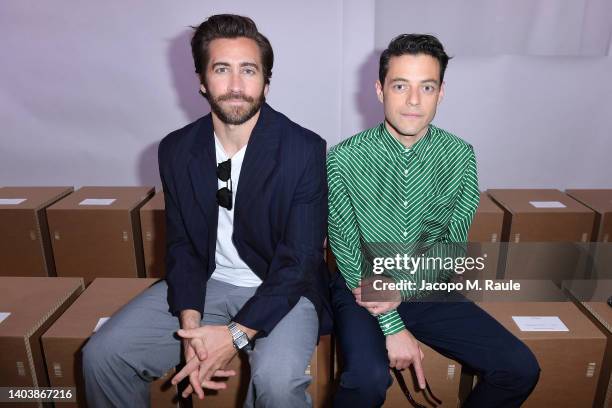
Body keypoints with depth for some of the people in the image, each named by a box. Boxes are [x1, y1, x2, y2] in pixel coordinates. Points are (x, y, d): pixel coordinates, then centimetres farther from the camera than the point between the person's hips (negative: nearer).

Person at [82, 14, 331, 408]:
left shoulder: (305, 150, -16)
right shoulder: (177, 150, -2)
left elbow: (299, 260, -16)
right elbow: (182, 245, 1)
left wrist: (237, 334, -24)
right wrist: (190, 325, -14)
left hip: (281, 288, -3)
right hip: (206, 284, 4)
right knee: (102, 355, -6)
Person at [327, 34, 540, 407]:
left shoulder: (460, 157, -5)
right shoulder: (344, 159, -13)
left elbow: (453, 246, -1)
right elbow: (348, 253, -11)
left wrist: (403, 291, -17)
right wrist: (393, 327, -15)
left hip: (430, 290, 4)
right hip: (362, 288, -3)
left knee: (520, 369, -6)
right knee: (369, 378, -29)